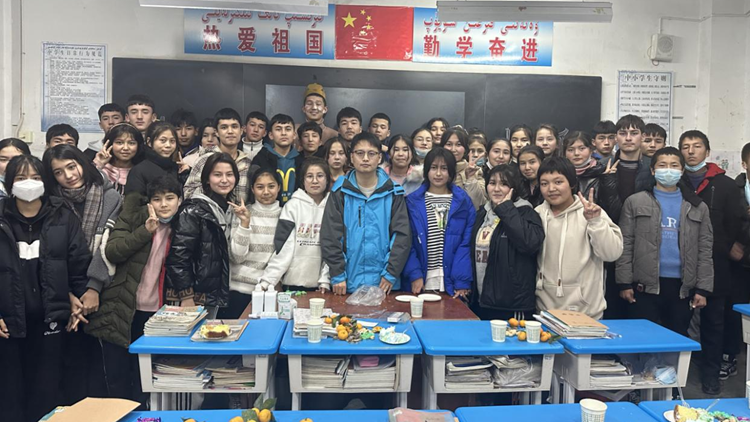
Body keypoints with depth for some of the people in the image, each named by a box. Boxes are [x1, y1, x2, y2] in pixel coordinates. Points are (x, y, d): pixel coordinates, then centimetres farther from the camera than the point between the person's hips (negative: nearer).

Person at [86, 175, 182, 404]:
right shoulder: (133, 217, -2)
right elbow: (111, 252, -15)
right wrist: (145, 230, -23)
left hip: (154, 313, 2)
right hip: (120, 310, -2)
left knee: (144, 381, 9)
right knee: (117, 380, 5)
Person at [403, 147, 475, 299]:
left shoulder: (463, 202, 3)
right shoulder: (412, 201, 3)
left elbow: (467, 243, -2)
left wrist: (462, 281, -10)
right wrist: (415, 274, -12)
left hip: (452, 283, 0)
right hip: (421, 282, 0)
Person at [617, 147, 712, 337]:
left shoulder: (697, 207, 10)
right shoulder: (635, 202, 3)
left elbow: (705, 250, 8)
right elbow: (625, 246, 0)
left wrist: (703, 288, 1)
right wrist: (625, 283, -6)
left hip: (682, 287, 2)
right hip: (645, 285, -2)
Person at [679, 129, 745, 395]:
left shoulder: (725, 185, 5)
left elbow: (736, 224, 6)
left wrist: (728, 248, -2)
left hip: (714, 266, 0)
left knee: (713, 320, 8)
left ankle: (711, 373, 20)